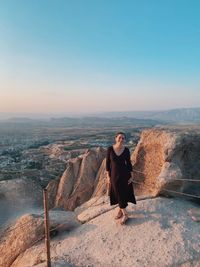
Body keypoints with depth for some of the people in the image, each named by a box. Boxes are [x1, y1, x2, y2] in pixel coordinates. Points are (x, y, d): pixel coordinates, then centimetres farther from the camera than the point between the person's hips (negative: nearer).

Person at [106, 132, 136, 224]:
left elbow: (129, 163, -1)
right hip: (114, 174, 0)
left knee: (124, 193, 7)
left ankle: (120, 210, 29)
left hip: (124, 174, 0)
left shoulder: (126, 150, -8)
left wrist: (131, 176, -2)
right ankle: (125, 214, 25)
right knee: (118, 194, 9)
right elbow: (107, 163, -4)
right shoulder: (110, 149, -10)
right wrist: (108, 176, -4)